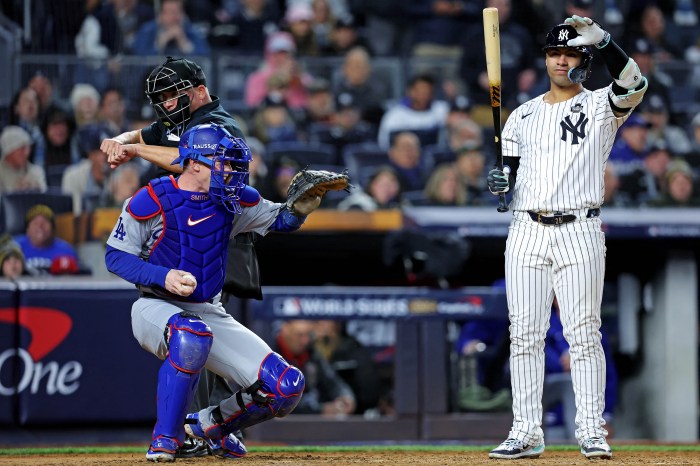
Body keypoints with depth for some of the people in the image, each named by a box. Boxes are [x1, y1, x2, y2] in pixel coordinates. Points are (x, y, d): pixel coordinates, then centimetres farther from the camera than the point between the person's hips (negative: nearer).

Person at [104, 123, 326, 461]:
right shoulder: (151, 201, -13)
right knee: (192, 335, -44)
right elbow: (115, 256, -9)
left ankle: (210, 424, 19)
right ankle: (166, 439, -25)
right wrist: (163, 276, -25)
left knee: (286, 388, -9)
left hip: (210, 313, 5)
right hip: (156, 308, -5)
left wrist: (304, 203, -12)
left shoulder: (233, 199, 2)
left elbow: (280, 220, 12)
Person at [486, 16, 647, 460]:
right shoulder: (523, 116, 16)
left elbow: (634, 85, -17)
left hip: (579, 232, -4)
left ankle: (592, 431, -1)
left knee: (584, 334, -5)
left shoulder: (600, 107, 4)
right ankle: (527, 433, 4)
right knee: (524, 334, 1)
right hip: (527, 231, 4)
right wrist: (500, 182, -8)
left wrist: (602, 39, -29)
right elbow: (510, 171, 16)